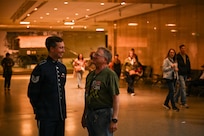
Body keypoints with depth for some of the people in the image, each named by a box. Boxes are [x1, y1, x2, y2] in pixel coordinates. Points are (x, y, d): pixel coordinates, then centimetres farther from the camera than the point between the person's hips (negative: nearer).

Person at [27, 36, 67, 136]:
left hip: (61, 115, 6)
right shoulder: (41, 68, -12)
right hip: (46, 116, -6)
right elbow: (32, 93, -8)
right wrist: (39, 110, 0)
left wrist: (62, 109, 14)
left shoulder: (62, 67, 8)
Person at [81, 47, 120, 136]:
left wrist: (114, 120, -21)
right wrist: (84, 115, 20)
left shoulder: (110, 75, -12)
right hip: (90, 114, 7)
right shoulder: (90, 75, 11)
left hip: (103, 114, -7)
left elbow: (116, 98, -16)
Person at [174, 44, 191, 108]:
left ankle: (175, 99, 31)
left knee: (181, 87, 15)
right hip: (180, 74, -7)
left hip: (185, 75, 7)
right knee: (183, 87, -11)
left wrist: (189, 75, 15)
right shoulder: (177, 57, -10)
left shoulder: (187, 57, 12)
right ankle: (184, 103, -8)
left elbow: (189, 67, 17)